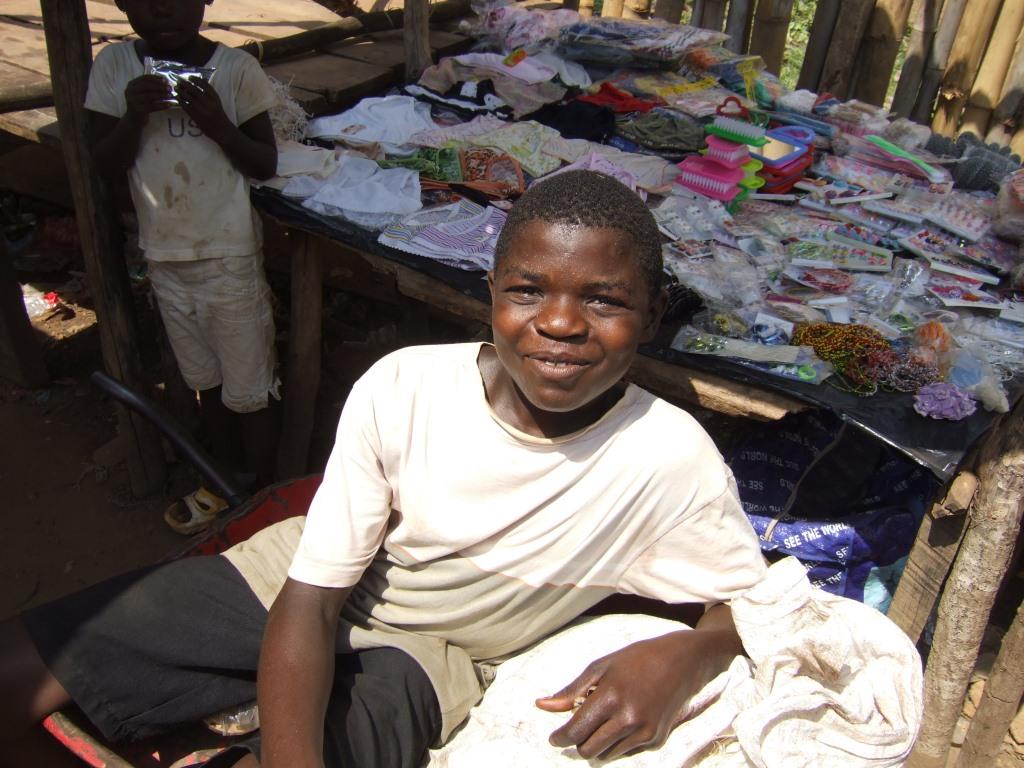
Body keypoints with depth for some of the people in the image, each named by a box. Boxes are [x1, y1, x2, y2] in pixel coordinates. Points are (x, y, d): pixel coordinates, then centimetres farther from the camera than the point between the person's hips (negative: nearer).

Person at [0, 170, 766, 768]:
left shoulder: (670, 459, -24)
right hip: (299, 581, 2)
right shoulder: (402, 388, -23)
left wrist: (682, 656, -31)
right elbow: (308, 602, -18)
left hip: (427, 655, 0)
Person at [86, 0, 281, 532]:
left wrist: (218, 125, -23)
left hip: (231, 256, -4)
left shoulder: (236, 69, -10)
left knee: (248, 392, 6)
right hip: (164, 256, 4)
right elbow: (105, 166, -1)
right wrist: (132, 116, -19)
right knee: (205, 381, 21)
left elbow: (266, 164, -5)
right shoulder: (115, 66, -1)